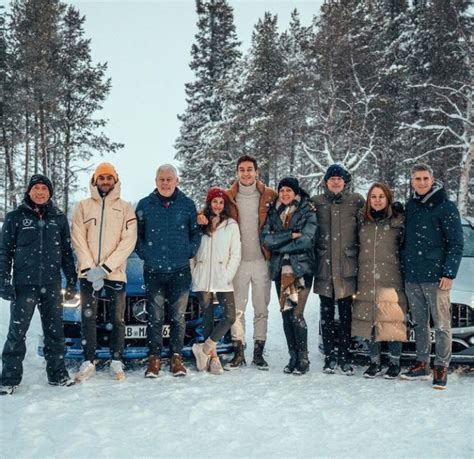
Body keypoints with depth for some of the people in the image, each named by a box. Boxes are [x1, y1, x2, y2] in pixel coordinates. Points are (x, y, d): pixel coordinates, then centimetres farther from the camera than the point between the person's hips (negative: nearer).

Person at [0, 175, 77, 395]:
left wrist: (71, 282, 9)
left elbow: (67, 252, 13)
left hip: (52, 285, 3)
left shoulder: (59, 218, 9)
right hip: (24, 284, -2)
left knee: (55, 331, 8)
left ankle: (57, 374, 18)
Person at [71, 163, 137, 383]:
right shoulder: (83, 207, 7)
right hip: (88, 274, 1)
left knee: (117, 319, 6)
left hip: (115, 274, -1)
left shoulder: (125, 208, 3)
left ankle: (116, 361, 16)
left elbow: (128, 241, -6)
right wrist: (89, 268, -12)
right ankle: (88, 361, 15)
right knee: (87, 318, 5)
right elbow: (78, 240, 0)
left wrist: (105, 268, -14)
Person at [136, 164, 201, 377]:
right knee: (155, 317, 3)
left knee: (178, 317, 6)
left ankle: (176, 356, 15)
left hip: (180, 271, 0)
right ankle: (154, 358, 11)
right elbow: (137, 234, 10)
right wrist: (144, 254, -1)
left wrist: (189, 252, -2)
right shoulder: (145, 205, 5)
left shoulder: (187, 204, 5)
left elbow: (196, 232, 11)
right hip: (153, 271, 0)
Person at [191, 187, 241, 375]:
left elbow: (235, 255, 3)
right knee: (207, 318, 4)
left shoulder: (231, 225, 6)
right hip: (203, 279, 1)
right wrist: (193, 274, -1)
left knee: (230, 317, -11)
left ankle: (204, 349, 0)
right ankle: (212, 356, 12)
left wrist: (227, 276, -7)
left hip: (222, 280, 0)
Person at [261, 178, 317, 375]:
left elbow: (305, 240, -12)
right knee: (286, 315, 7)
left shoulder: (307, 212, 0)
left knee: (296, 314, -10)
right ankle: (293, 357, 18)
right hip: (280, 269, 4)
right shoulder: (273, 213, 11)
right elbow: (266, 238, -2)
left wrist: (279, 246, -5)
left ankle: (303, 359, 3)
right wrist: (290, 235, -11)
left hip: (301, 268, -4)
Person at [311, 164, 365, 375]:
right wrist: (315, 255, 7)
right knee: (326, 313, 6)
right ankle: (329, 356, 15)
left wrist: (358, 253, 4)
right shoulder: (317, 202, 7)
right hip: (324, 266, 1)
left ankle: (344, 357, 13)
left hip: (347, 266, -1)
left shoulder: (356, 201, 5)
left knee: (345, 313, 4)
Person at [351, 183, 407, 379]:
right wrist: (357, 273, 11)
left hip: (391, 280, -3)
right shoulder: (363, 221, 11)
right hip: (366, 280, 3)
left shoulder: (399, 221, 0)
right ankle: (374, 362, 18)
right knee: (369, 322, 5)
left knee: (392, 322, -2)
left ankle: (395, 363, 13)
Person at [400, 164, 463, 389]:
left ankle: (441, 368, 7)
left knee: (441, 325, -1)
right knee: (419, 323, 13)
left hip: (435, 276, -6)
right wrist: (404, 267, 14)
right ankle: (422, 365, 22)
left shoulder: (445, 207, -4)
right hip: (411, 276, 6)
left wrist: (449, 273, -13)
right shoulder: (410, 206, 13)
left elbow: (456, 243, -6)